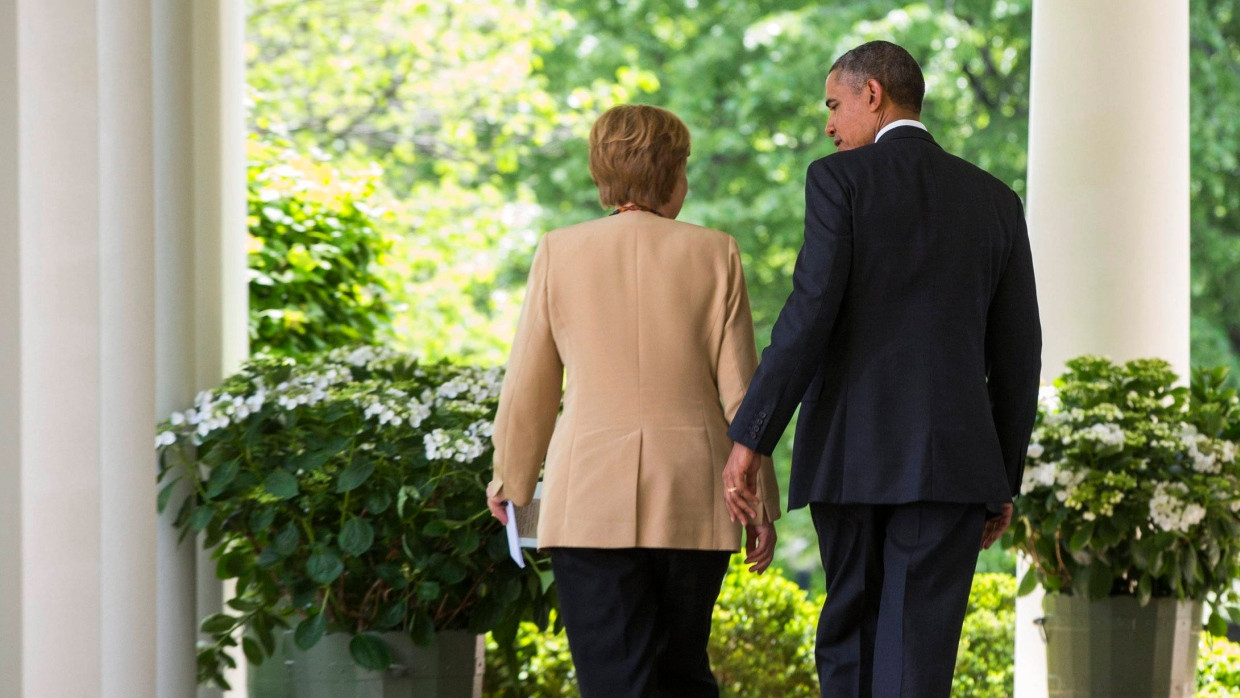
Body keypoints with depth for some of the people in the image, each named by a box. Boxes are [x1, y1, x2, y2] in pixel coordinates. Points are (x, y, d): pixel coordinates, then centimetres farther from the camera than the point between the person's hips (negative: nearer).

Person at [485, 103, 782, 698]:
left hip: (590, 496, -1)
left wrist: (512, 478, 21)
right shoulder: (713, 255, 1)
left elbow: (529, 385, 6)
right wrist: (760, 500, 9)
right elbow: (739, 387, 2)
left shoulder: (561, 252, 1)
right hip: (693, 499, 1)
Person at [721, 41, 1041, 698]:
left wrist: (747, 440, -10)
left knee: (850, 636, 14)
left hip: (850, 454, -2)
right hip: (949, 461, 2)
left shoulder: (840, 180, -1)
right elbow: (1016, 354, 11)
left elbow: (810, 315, -11)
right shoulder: (994, 201, 12)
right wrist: (1005, 480, 19)